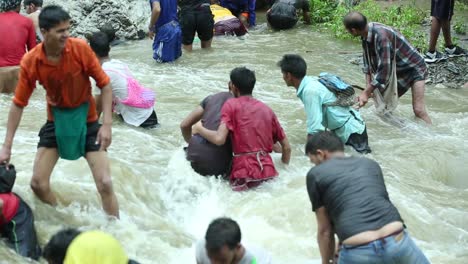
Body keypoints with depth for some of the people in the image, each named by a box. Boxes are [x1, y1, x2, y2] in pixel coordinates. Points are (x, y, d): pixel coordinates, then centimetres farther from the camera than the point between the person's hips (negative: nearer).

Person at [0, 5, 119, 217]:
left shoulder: (80, 48, -21)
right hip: (56, 121, 2)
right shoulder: (30, 62, -17)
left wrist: (107, 124, -19)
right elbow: (18, 104, -6)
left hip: (86, 120, -2)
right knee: (38, 184, -3)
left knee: (105, 184, -10)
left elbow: (105, 84, -11)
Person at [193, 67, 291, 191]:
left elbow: (219, 139, -13)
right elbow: (287, 147, 17)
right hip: (269, 172, 5)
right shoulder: (267, 109, 17)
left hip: (245, 176, -5)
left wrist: (199, 129, 5)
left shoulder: (231, 105, 1)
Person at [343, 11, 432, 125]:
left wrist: (366, 93, -29)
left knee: (418, 110, -19)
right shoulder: (366, 33, -9)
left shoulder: (381, 36, -34)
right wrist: (369, 86, -9)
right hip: (398, 71, 9)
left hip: (414, 69, -9)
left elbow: (384, 69, -34)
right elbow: (368, 61, 1)